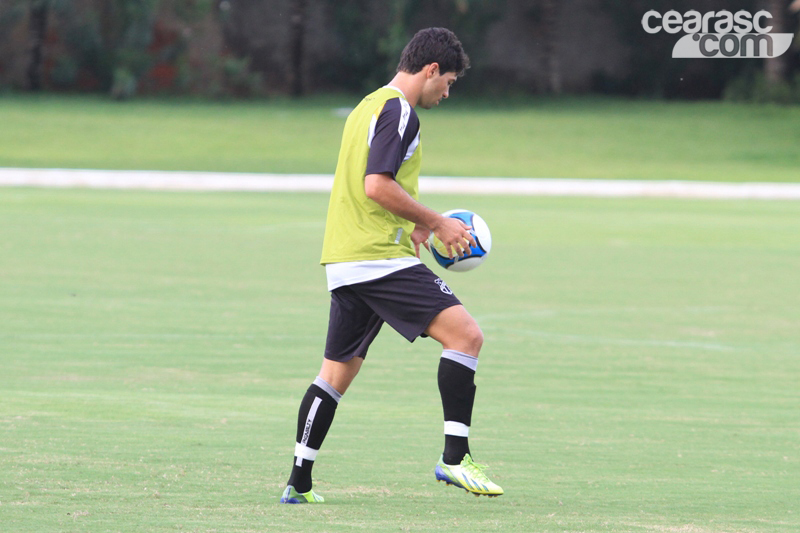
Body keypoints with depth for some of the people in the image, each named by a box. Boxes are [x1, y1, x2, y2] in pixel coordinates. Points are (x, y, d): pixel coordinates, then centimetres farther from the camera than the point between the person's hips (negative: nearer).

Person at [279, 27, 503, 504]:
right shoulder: (398, 112, -10)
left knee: (337, 372, 15)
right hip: (380, 260, -10)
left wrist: (412, 225, 22)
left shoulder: (368, 107, 21)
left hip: (344, 262, 10)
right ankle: (455, 457, -18)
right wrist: (435, 222, -12)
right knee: (466, 335, -14)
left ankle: (299, 483, 16)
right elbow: (377, 185, -20)